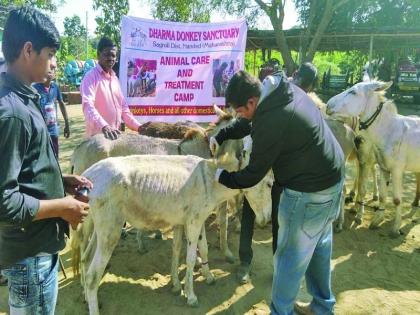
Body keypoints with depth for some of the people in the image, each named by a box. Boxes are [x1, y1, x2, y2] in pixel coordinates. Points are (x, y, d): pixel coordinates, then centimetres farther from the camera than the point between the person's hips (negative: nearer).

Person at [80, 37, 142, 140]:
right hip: (98, 136, -7)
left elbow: (123, 106, 17)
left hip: (115, 134, 7)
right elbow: (88, 106, -24)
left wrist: (137, 126, 5)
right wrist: (104, 126, -40)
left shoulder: (114, 78, 14)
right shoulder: (91, 77, -10)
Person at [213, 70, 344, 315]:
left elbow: (252, 175, -15)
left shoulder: (270, 122, -27)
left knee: (290, 257, 9)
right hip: (332, 177, 10)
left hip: (309, 193, -10)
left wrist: (221, 176, 0)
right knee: (319, 247, 23)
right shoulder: (285, 89, 0)